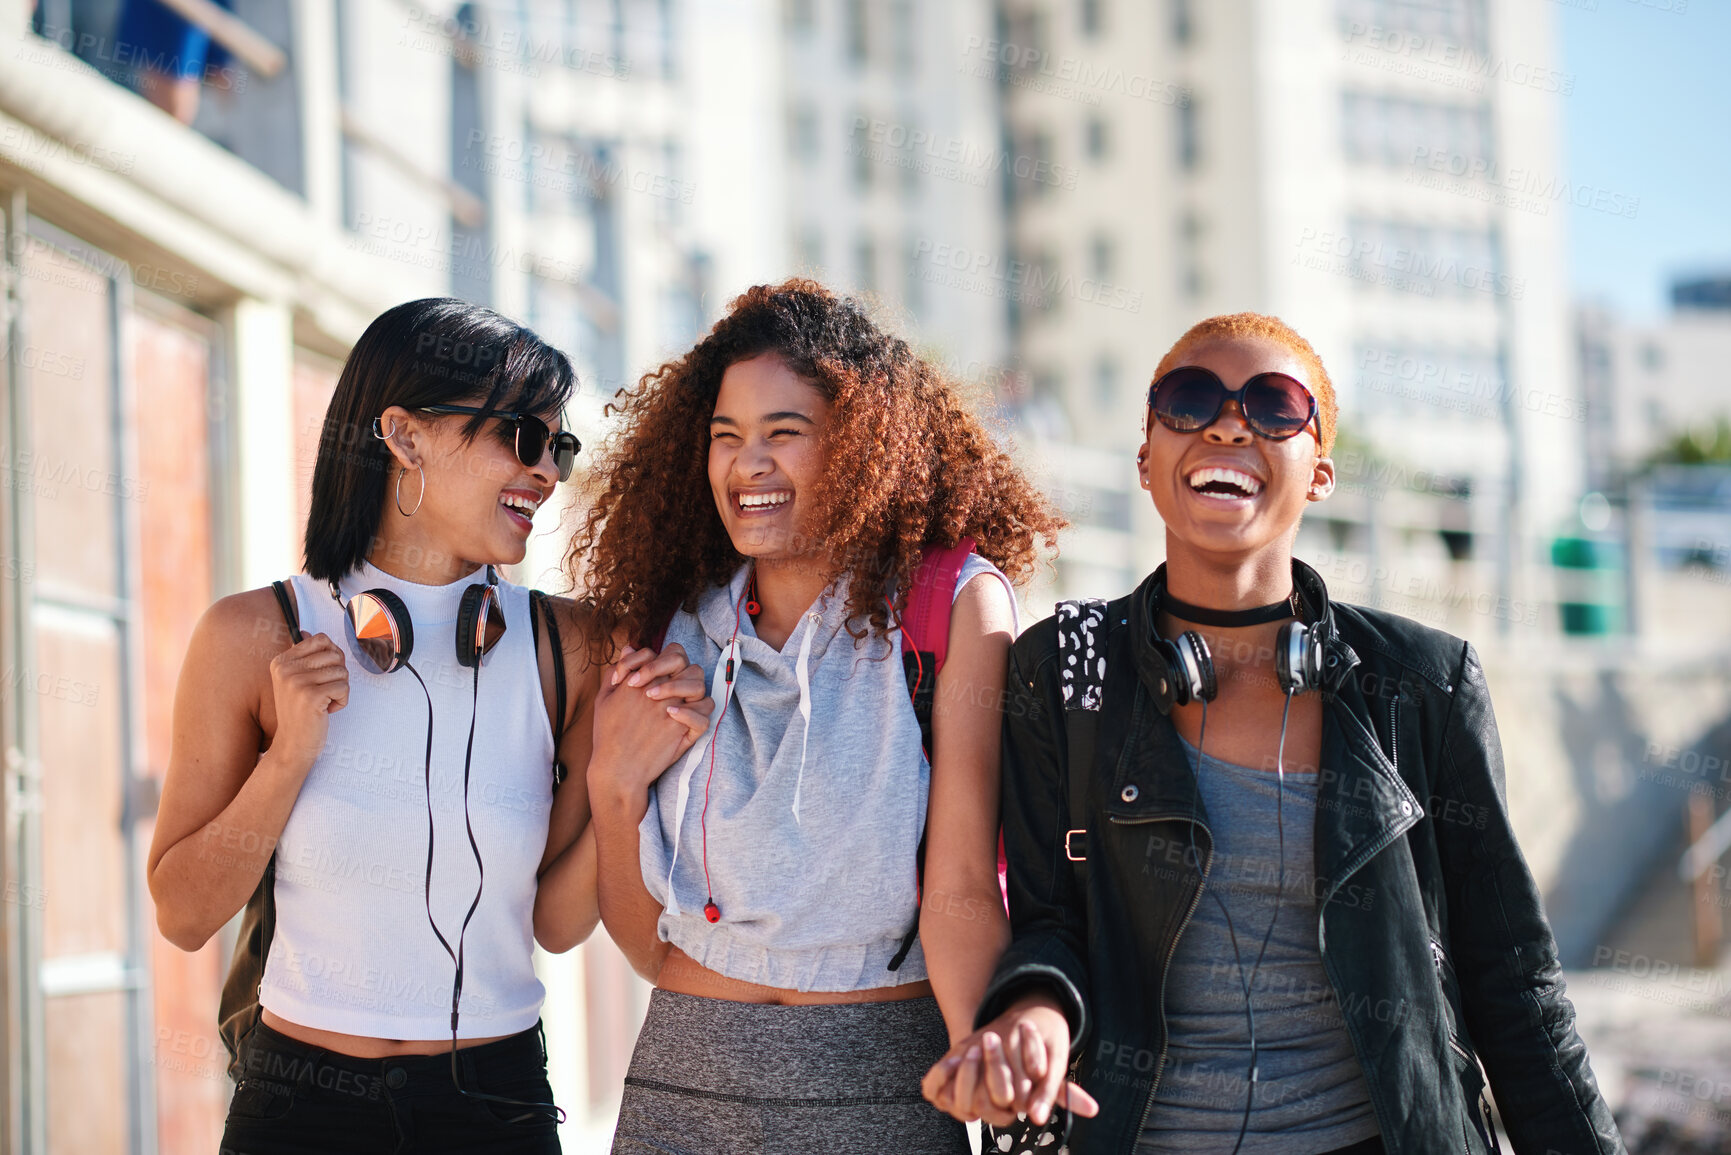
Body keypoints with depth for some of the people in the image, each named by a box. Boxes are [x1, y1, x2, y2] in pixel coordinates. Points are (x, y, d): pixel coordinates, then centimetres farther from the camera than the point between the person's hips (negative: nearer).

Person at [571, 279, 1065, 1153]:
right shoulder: (666, 629, 6)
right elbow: (647, 946, 8)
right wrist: (613, 783, -8)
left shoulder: (955, 603, -6)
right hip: (681, 1080, 3)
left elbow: (963, 890, -14)